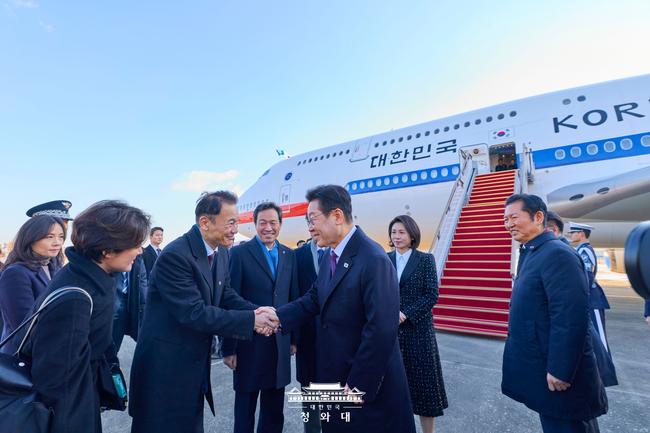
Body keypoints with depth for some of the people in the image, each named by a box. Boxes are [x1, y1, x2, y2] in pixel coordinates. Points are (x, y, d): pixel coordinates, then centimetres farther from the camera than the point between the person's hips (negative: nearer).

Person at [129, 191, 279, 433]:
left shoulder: (221, 254, 2)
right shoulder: (175, 256, -25)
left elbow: (227, 296, 4)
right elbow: (194, 313, -29)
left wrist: (256, 312, -16)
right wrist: (251, 320, -27)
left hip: (196, 364, 8)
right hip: (164, 367, -8)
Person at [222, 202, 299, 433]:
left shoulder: (289, 255, 5)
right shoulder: (239, 253, -9)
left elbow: (293, 298, 8)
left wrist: (294, 338, 9)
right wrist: (229, 348, -10)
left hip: (280, 343, 4)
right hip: (249, 343, -4)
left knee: (274, 412, 19)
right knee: (245, 409, 15)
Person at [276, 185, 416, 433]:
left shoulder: (373, 260, -25)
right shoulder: (330, 257, 5)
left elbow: (382, 330, -27)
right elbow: (312, 300, 3)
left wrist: (358, 384, -20)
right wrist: (277, 318, -12)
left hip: (369, 383, -8)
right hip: (335, 375, 8)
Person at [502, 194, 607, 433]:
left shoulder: (558, 254, -21)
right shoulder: (529, 253, 9)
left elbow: (570, 318, -26)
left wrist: (560, 371, -23)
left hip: (559, 375, -9)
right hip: (538, 368, 9)